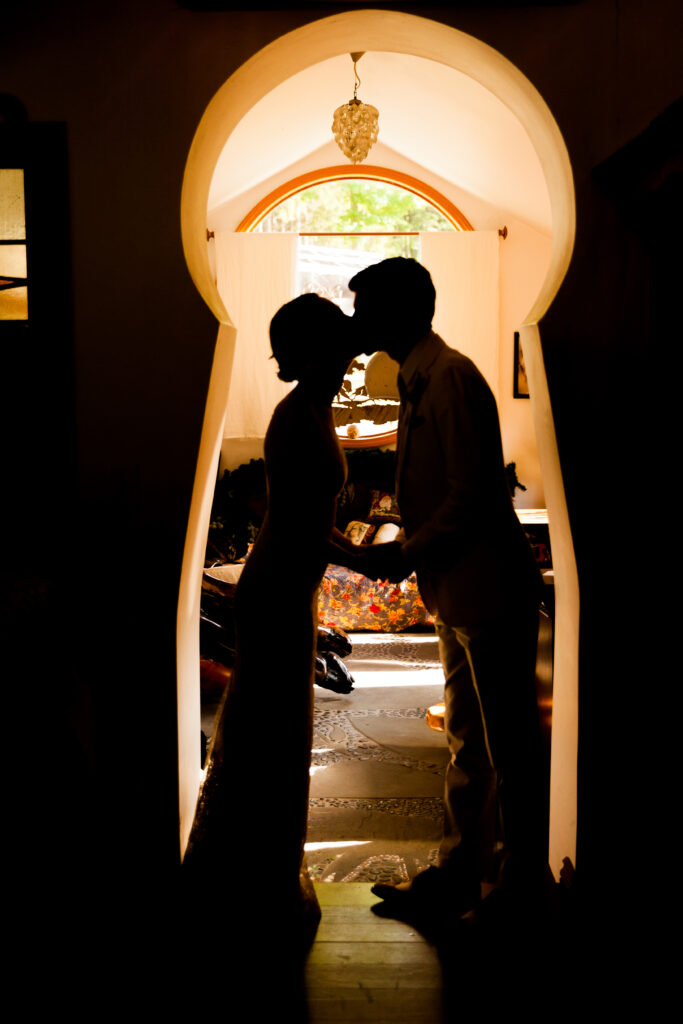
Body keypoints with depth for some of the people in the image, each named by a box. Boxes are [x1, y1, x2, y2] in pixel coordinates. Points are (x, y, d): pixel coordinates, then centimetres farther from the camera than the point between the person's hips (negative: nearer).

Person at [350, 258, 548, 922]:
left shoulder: (451, 377, -16)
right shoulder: (418, 381, 14)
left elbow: (472, 495, -21)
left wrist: (406, 556, -13)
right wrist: (400, 547, 10)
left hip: (489, 592, -10)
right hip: (456, 593, 10)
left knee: (509, 750, 3)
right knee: (467, 743, 17)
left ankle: (521, 886, 18)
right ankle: (458, 875, 29)